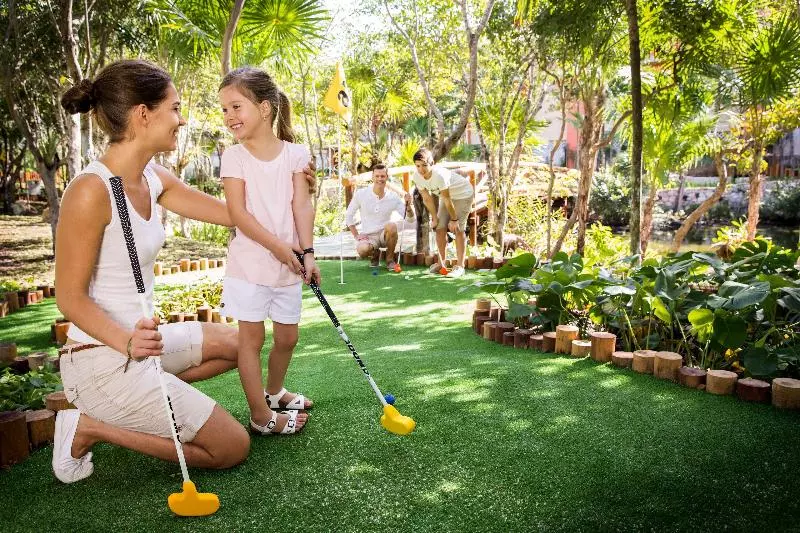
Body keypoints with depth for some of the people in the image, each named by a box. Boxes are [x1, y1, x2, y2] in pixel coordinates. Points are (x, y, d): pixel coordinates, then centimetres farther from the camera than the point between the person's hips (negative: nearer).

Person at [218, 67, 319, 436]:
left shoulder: (294, 153, 1)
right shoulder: (234, 157, -5)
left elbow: (302, 204, -4)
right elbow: (237, 212, -13)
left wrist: (307, 251, -16)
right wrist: (279, 246, -20)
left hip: (289, 264, 3)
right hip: (249, 263, -3)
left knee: (287, 337, 15)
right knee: (251, 337, 3)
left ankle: (274, 392, 39)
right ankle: (261, 416, 12)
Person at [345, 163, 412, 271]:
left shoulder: (393, 196, -4)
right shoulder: (361, 194, -7)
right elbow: (348, 216, 4)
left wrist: (408, 206, -24)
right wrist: (356, 236, -5)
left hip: (385, 234, 1)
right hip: (368, 236, -1)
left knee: (391, 226, -34)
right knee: (362, 250, -34)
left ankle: (390, 259, -9)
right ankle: (375, 253, 7)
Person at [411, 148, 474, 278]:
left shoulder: (439, 175, -38)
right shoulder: (417, 177, -18)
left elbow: (447, 199, -29)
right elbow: (427, 198, -6)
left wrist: (454, 219, -20)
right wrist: (434, 217, -3)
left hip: (462, 194, -7)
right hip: (446, 195, 7)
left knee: (458, 229, -12)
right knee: (440, 228, 1)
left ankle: (460, 266, -8)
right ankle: (441, 262, 15)